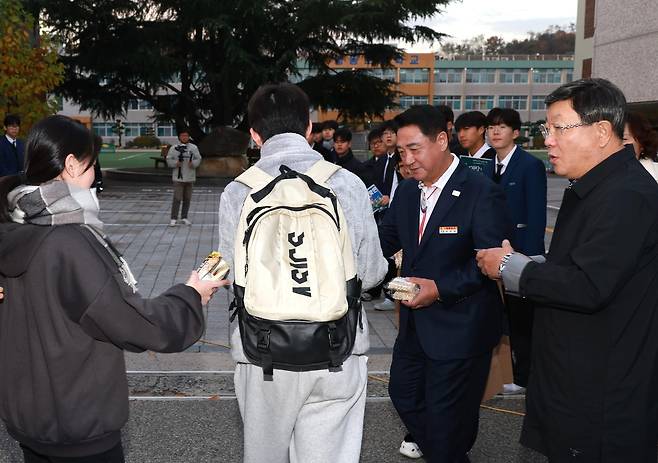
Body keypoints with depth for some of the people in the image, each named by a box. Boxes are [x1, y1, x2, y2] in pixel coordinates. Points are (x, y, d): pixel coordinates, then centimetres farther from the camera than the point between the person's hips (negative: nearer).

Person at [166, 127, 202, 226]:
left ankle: (184, 218, 21)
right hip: (178, 177, -3)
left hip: (190, 177, 3)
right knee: (177, 198, -8)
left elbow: (198, 159, 6)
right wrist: (176, 163, -19)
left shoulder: (194, 148, 5)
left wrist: (193, 163, -14)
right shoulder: (174, 148, -2)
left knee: (187, 198, 10)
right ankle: (173, 219, -3)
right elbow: (169, 160, 0)